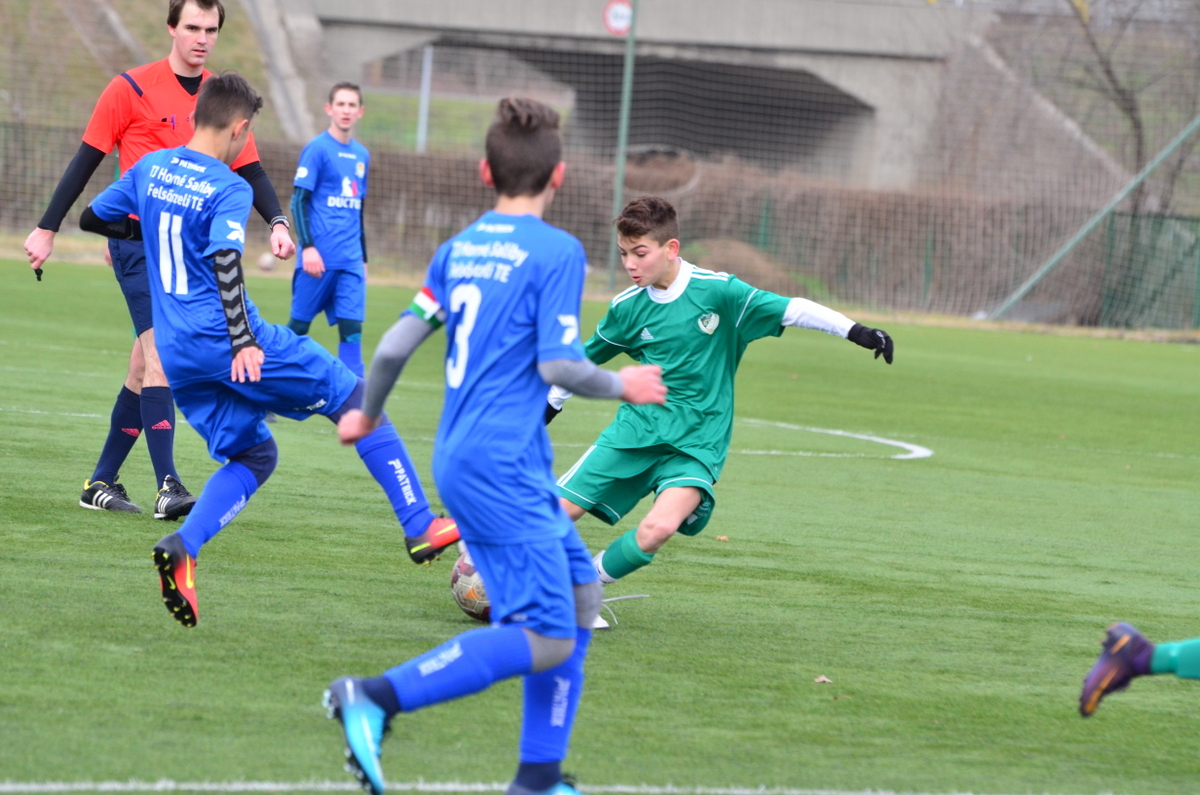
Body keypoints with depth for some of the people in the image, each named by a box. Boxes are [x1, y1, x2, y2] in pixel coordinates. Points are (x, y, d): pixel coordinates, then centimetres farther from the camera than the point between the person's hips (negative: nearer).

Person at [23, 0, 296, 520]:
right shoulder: (132, 89, -4)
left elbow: (249, 171, 11)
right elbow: (86, 161, 0)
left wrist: (277, 223, -7)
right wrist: (47, 229, -2)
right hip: (138, 239, -5)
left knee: (145, 369, 8)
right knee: (161, 355, -18)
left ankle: (102, 483, 17)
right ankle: (167, 488, -24)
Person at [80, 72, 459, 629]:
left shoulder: (151, 168, 9)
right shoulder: (229, 191, -11)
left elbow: (91, 218, 21)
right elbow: (225, 263, -26)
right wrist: (243, 342, -30)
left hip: (178, 355, 7)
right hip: (227, 342, -7)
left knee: (252, 456, 17)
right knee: (353, 398, 8)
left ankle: (182, 548, -8)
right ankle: (419, 525, 4)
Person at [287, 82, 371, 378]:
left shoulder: (361, 155, 14)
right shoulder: (317, 149, -5)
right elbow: (299, 201, -8)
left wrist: (363, 258, 21)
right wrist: (308, 247, -17)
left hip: (350, 262, 5)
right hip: (319, 258, -5)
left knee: (352, 328, -4)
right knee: (299, 325, 1)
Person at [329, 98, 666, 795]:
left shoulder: (461, 247, 11)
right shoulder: (558, 251, -9)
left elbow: (398, 343, 9)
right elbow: (559, 363, -14)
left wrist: (367, 413, 26)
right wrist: (622, 386, 4)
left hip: (460, 457, 9)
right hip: (502, 465, -9)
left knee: (580, 593, 15)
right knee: (545, 641, -11)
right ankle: (377, 699, -21)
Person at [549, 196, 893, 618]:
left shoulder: (717, 291, -10)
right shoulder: (628, 308, 0)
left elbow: (790, 310, -12)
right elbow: (586, 359, 17)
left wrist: (859, 332, -21)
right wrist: (548, 407, 26)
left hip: (695, 443, -3)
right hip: (634, 432, 3)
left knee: (660, 527, -28)